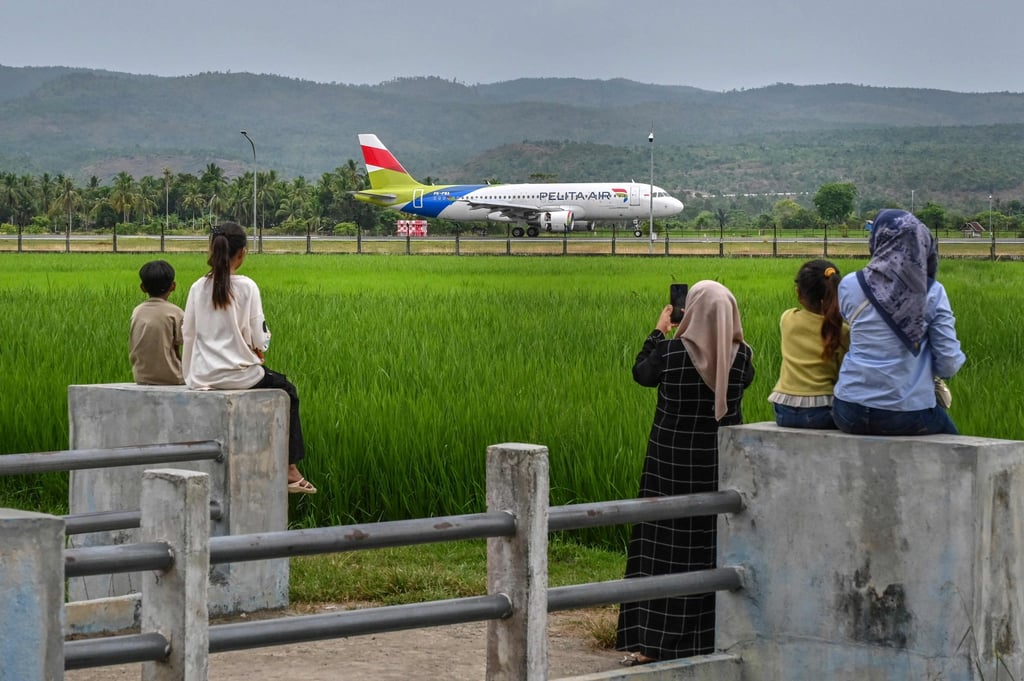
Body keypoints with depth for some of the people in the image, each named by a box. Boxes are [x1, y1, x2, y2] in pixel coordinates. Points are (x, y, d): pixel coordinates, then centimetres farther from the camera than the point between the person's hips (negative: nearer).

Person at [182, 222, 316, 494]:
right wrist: (262, 341, 12)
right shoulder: (246, 287, -11)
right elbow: (258, 341, -11)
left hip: (202, 376, 5)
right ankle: (290, 469, 17)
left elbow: (187, 334, 4)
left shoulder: (198, 288, 1)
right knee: (287, 391, 21)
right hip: (236, 374, -5)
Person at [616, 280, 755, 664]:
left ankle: (652, 642, 6)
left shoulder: (671, 352, -14)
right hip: (722, 467, 2)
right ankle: (712, 639, 16)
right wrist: (722, 334, 13)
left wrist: (658, 332, 17)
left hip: (673, 465, -2)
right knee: (715, 551, 10)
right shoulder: (741, 356, -9)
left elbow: (641, 374, 5)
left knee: (663, 549, 5)